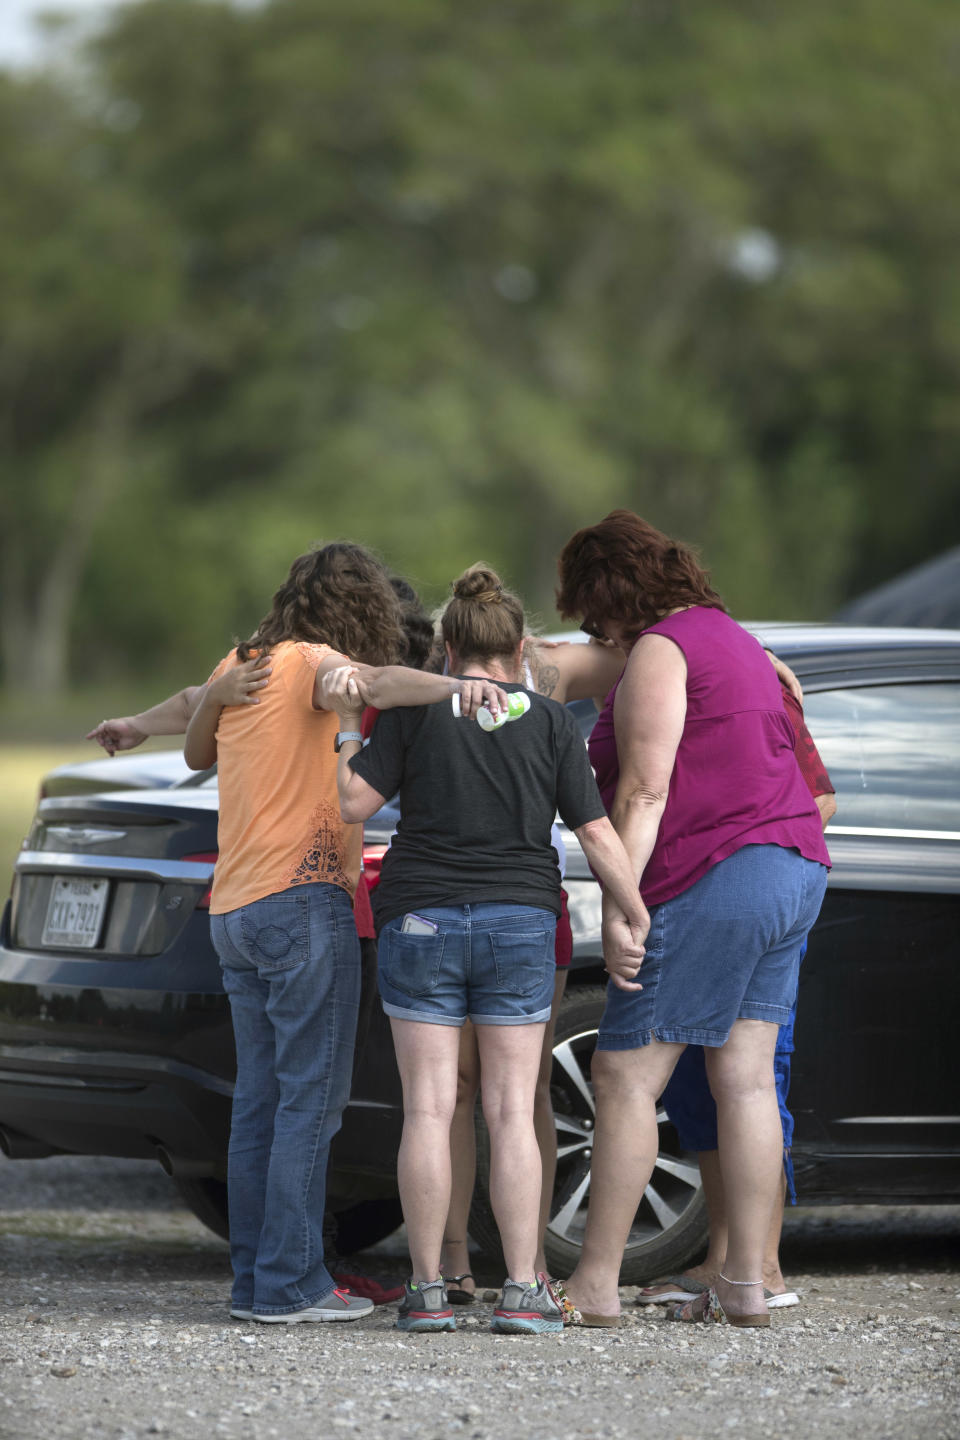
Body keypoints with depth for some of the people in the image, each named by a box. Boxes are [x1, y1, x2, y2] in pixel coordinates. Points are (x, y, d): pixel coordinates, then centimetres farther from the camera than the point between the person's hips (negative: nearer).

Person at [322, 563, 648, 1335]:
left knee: (428, 1110, 0)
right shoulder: (553, 723, 3)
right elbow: (598, 835, 0)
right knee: (512, 1112, 2)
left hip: (422, 921, -1)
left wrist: (346, 722, 7)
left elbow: (356, 801, -4)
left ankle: (428, 1290, -1)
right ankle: (523, 1289, -3)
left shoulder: (415, 710, 0)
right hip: (520, 923, 1)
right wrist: (639, 920, 6)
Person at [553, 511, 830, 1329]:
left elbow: (644, 791, -16)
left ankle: (596, 1285, -4)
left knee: (626, 1077, -4)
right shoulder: (729, 638, 21)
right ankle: (744, 1286, 3)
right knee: (745, 1078, 6)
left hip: (712, 878, -10)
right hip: (795, 868, 10)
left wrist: (619, 912, -18)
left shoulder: (657, 653, -9)